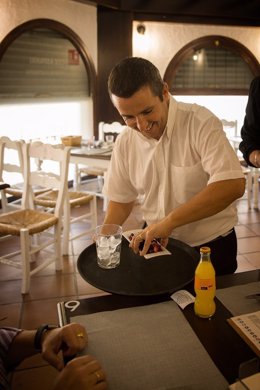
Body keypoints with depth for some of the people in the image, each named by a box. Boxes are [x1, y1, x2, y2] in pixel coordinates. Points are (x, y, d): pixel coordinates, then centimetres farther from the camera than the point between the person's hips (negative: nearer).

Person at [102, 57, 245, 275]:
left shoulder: (201, 123, -20)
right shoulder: (125, 142, -5)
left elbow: (233, 184, -32)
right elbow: (121, 198, 6)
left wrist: (169, 221, -35)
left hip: (211, 248, -3)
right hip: (156, 245, 4)